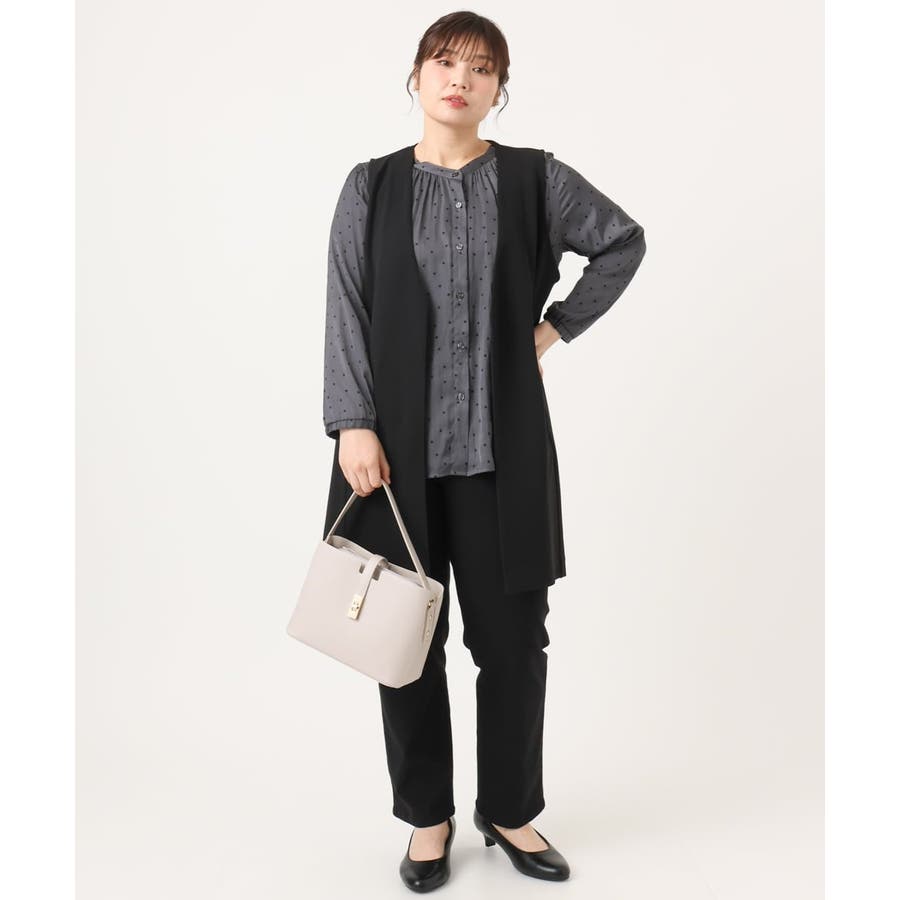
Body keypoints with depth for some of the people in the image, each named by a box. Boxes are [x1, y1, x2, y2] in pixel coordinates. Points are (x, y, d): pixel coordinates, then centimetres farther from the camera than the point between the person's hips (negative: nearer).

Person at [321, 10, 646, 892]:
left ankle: (511, 810, 27)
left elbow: (624, 241, 16)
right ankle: (427, 815, 26)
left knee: (513, 630, 6)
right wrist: (355, 424, -9)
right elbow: (347, 311, 0)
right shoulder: (372, 185, 5)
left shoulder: (534, 178, 5)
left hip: (501, 441, 0)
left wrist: (557, 326, 7)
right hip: (400, 440, 0)